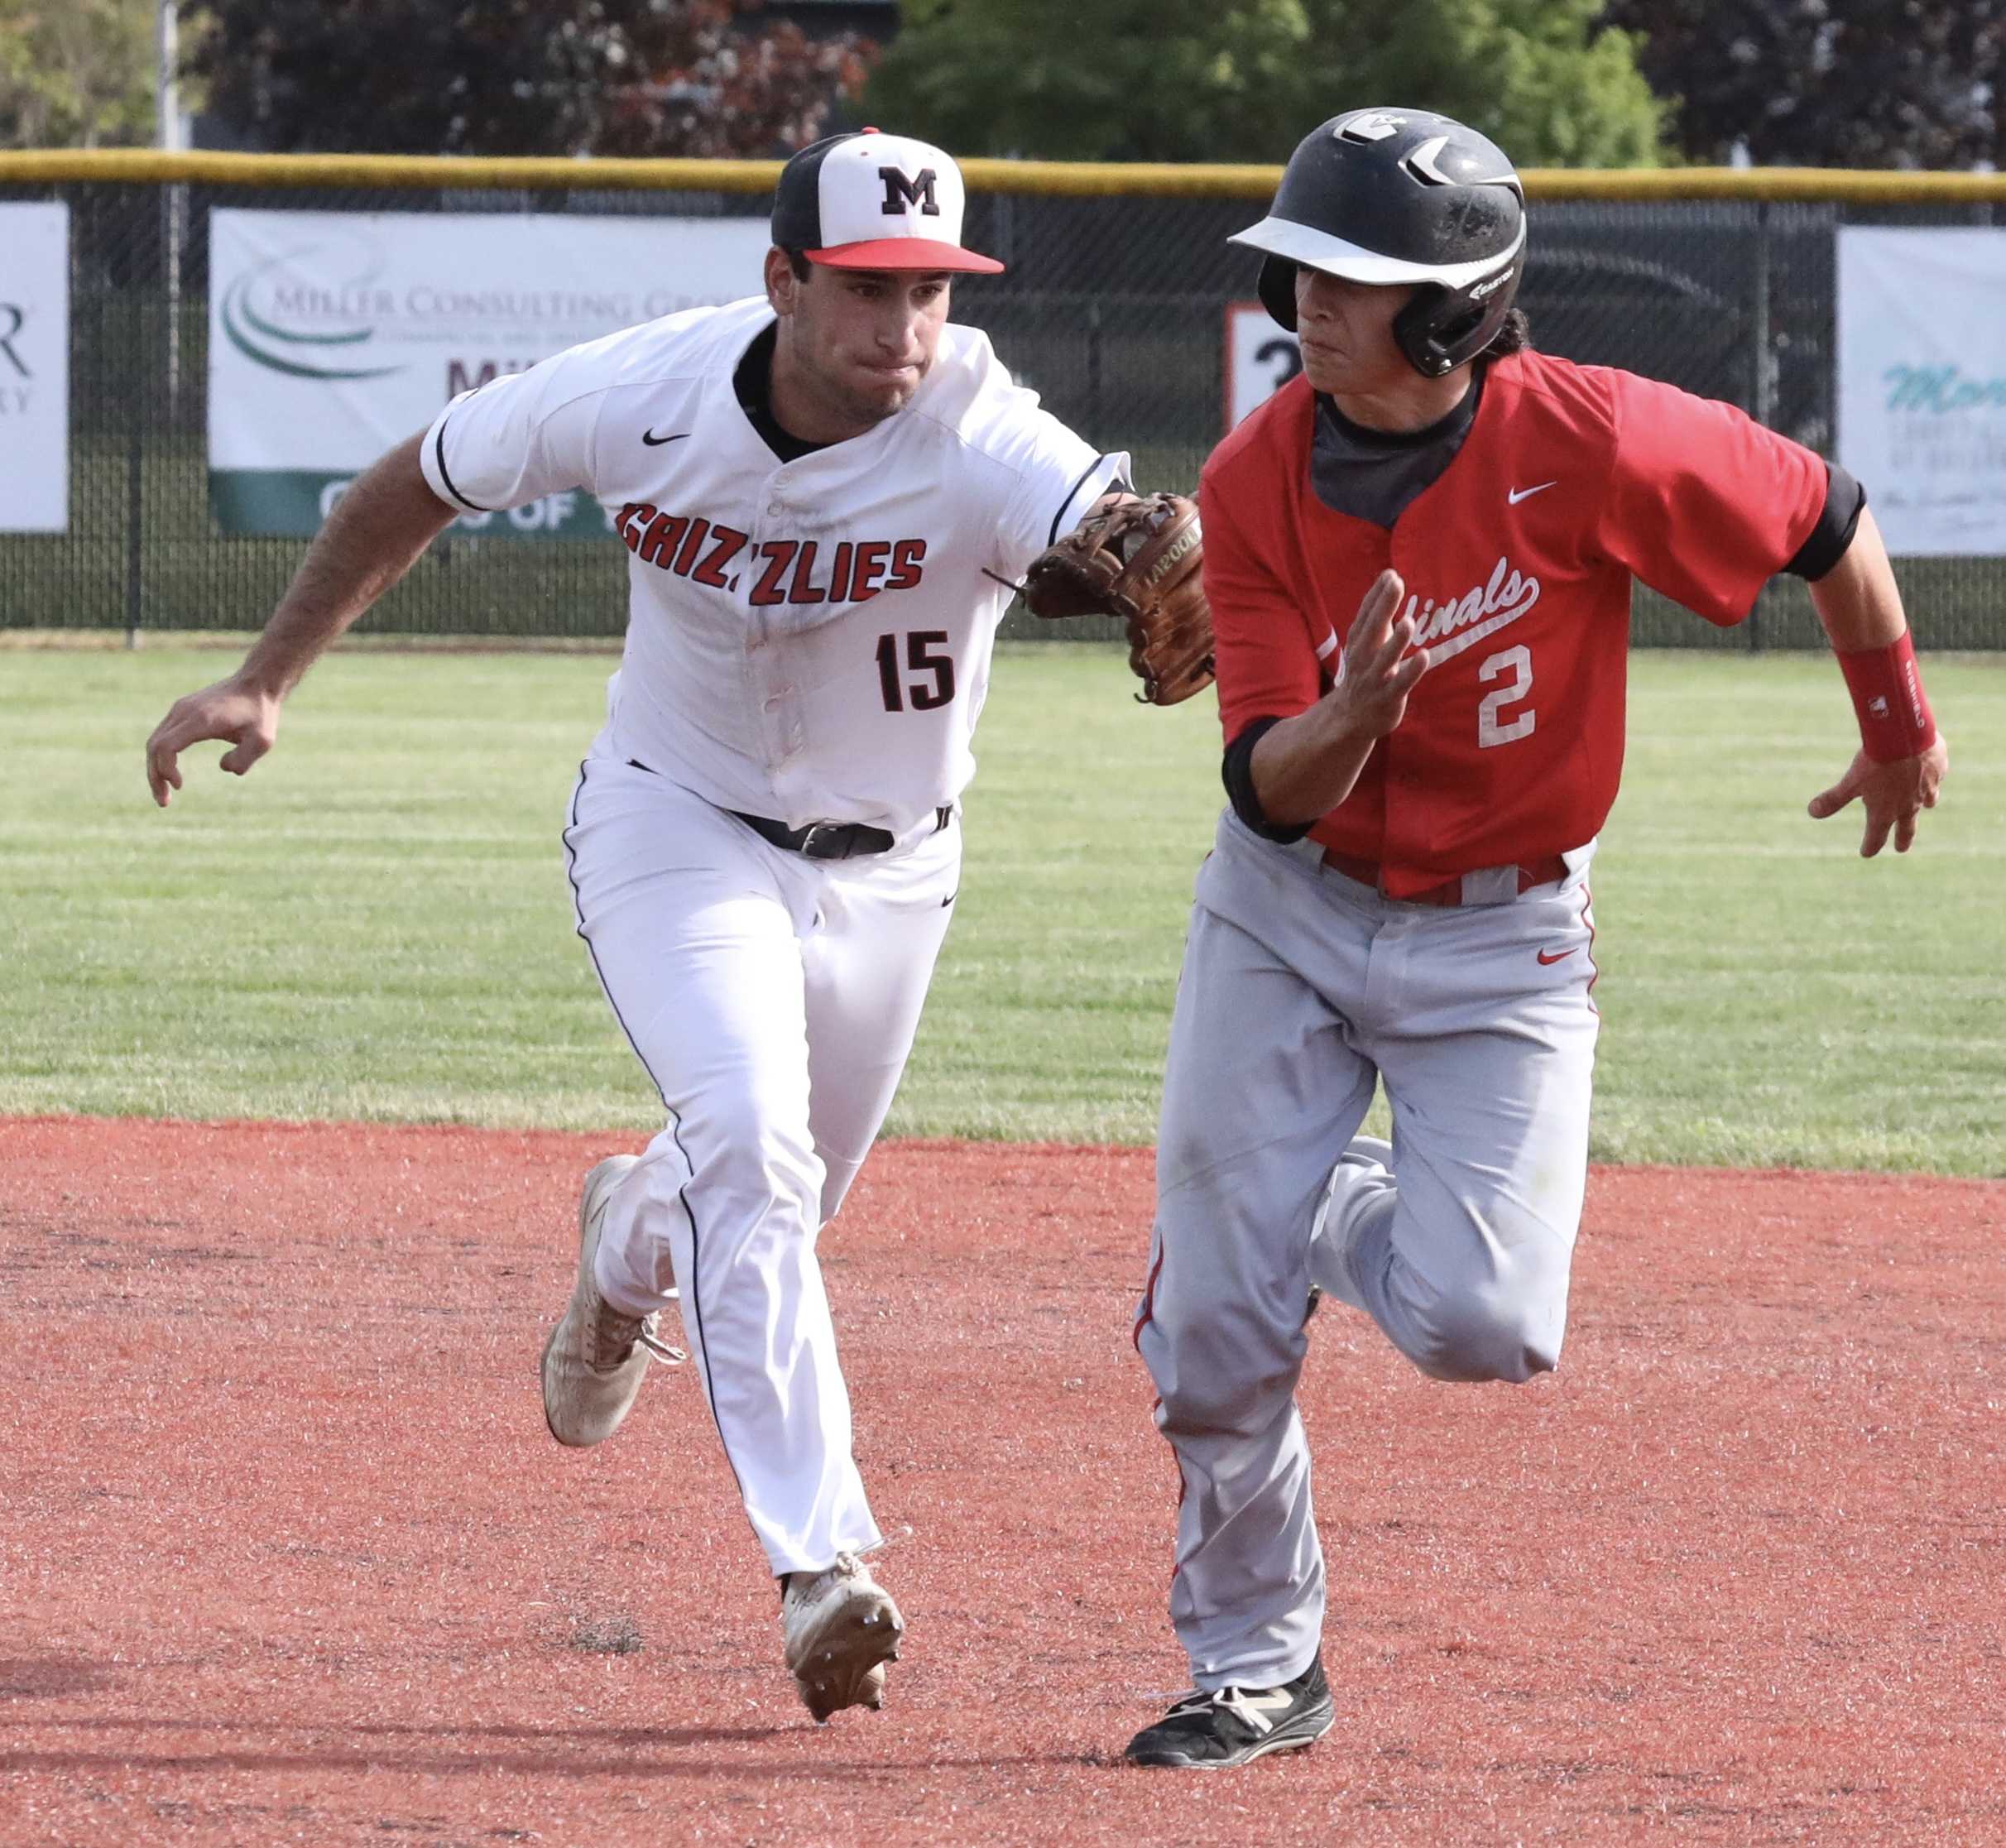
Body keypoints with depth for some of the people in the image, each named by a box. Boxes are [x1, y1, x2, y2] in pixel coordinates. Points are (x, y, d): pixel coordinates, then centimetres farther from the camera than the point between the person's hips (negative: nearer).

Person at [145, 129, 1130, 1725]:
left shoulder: (977, 442, -31)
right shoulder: (635, 397, -23)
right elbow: (419, 486, -5)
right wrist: (266, 680, -5)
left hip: (886, 867, 2)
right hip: (677, 829, -1)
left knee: (784, 1196, 19)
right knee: (748, 1145, -24)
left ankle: (630, 1245, 56)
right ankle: (823, 1559, -25)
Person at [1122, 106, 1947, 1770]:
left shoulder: (1587, 442, -23)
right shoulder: (1257, 483, -14)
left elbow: (1831, 523, -7)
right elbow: (1272, 790, -17)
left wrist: (1901, 732, 9)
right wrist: (1353, 716, -41)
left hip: (1504, 934, -2)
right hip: (1289, 913, 2)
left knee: (1479, 1326, -16)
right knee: (1215, 1333, -2)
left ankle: (1345, 1219, 21)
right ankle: (1257, 1673, 19)